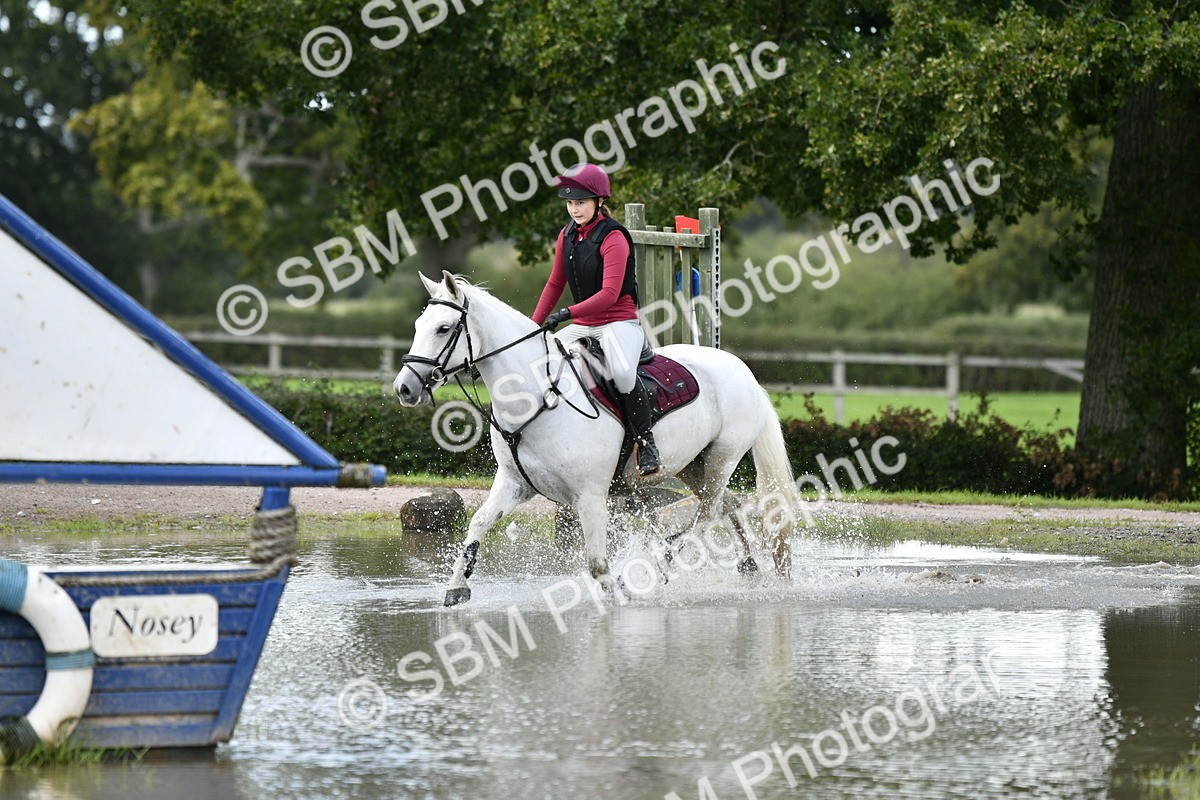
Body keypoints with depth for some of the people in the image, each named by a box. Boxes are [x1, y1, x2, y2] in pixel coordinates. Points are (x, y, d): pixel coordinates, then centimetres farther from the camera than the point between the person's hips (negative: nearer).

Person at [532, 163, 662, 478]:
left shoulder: (613, 238, -14)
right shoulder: (567, 236, 9)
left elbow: (609, 293, -23)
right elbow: (555, 284, 17)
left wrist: (567, 313, -30)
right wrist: (534, 325, 9)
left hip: (619, 322, -8)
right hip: (582, 325, 8)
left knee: (622, 372, -35)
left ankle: (646, 443, -20)